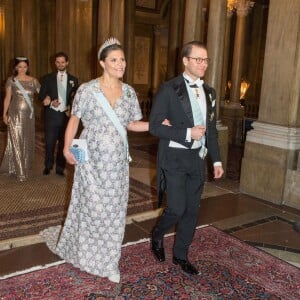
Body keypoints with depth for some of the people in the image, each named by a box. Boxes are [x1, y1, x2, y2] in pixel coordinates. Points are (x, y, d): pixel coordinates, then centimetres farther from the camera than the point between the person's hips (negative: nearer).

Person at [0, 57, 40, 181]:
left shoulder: (33, 81, 4)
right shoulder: (11, 80, 1)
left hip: (29, 114, 2)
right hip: (15, 114, -2)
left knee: (27, 141, 8)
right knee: (16, 142, -3)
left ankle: (25, 166, 25)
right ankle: (20, 171, 1)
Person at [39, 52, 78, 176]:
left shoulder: (73, 80, 7)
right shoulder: (48, 78, 5)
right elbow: (41, 96, 4)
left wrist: (71, 108, -9)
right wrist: (51, 102, -14)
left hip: (66, 115, 1)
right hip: (52, 115, -1)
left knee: (64, 143, 7)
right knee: (49, 143, 2)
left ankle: (60, 168, 19)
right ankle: (48, 166, 21)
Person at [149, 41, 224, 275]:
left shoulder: (209, 92, 10)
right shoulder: (169, 89, -9)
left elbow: (211, 129, 14)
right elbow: (155, 126, -13)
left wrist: (217, 160, 10)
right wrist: (187, 133, -20)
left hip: (197, 158, 6)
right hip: (174, 158, -6)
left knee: (192, 210, 11)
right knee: (177, 208, -8)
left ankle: (181, 255, 29)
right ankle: (157, 236, 26)